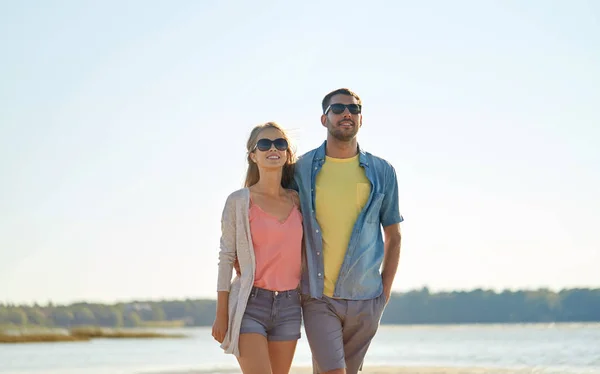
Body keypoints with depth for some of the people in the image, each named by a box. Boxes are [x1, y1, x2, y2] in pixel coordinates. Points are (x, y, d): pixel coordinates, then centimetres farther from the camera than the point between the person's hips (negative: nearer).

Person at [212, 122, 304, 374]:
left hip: (289, 305, 4)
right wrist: (221, 315, -5)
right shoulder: (239, 201, -2)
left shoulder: (297, 202, 9)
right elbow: (226, 258, -2)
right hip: (250, 305, -4)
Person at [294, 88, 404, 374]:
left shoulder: (381, 172, 6)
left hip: (365, 299, 2)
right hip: (317, 297, -2)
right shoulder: (301, 169, 3)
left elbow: (393, 236, 12)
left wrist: (385, 291, 5)